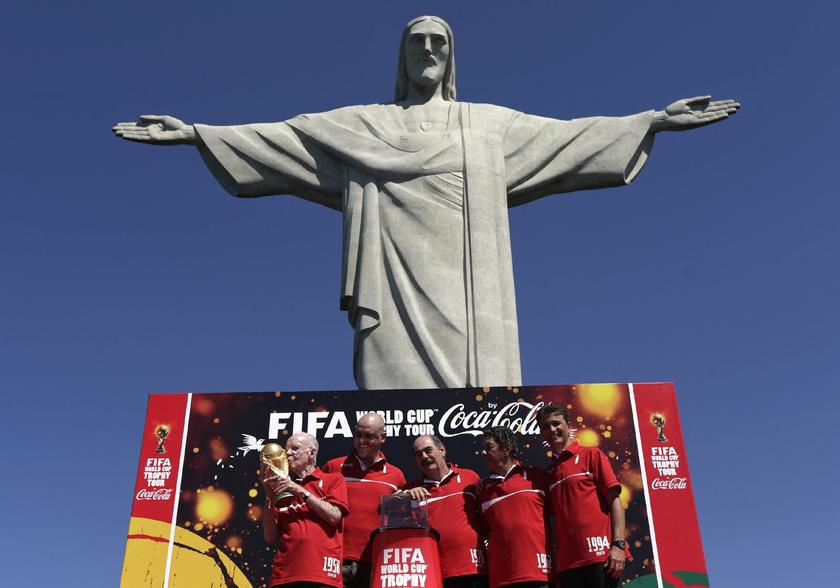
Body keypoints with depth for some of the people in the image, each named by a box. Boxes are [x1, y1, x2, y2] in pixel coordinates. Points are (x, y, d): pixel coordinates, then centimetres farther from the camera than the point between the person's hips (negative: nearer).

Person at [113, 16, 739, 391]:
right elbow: (278, 136, 17)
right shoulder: (363, 125, 21)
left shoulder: (490, 124, 23)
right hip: (399, 284, 0)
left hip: (464, 288, 1)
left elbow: (569, 134, 19)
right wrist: (196, 132, 9)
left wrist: (654, 120, 13)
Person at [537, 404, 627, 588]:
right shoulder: (549, 472, 17)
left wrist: (618, 544, -13)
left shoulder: (591, 455, 4)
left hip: (601, 556, -5)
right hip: (567, 562, 5)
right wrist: (553, 559, 7)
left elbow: (614, 500, -2)